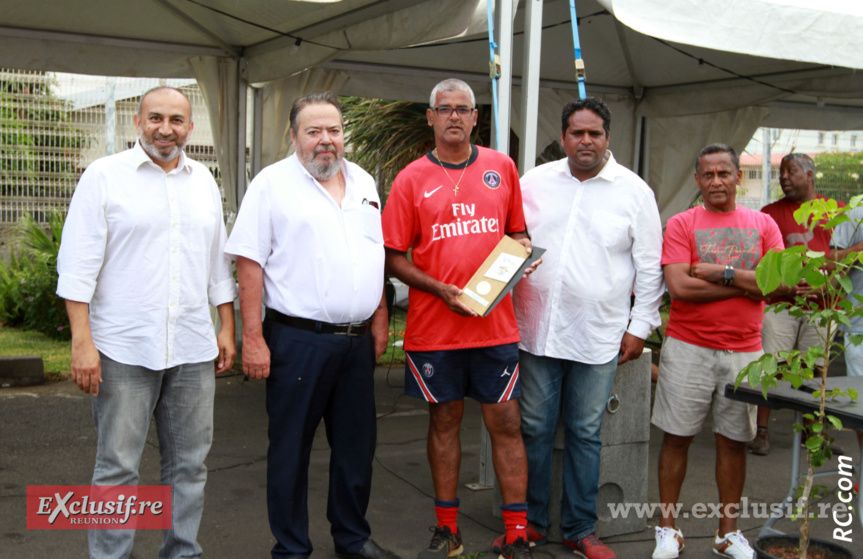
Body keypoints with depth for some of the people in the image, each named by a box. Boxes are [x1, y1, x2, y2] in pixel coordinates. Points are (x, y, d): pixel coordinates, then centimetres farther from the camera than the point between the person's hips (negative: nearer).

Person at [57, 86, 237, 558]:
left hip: (193, 350, 5)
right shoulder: (105, 175, -1)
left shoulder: (203, 181, 13)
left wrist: (227, 328, 13)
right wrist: (82, 341, -12)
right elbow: (78, 265, -6)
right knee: (117, 467, 1)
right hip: (124, 348, -4)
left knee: (189, 464, 11)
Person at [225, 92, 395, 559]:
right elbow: (249, 262, -9)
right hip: (298, 340, -5)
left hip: (357, 340, 6)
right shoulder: (273, 183, -5)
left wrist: (379, 320, 13)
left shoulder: (363, 182, 13)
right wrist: (252, 338, -14)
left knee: (356, 444, 15)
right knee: (291, 448, 4)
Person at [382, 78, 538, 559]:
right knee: (444, 421, 10)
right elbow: (394, 258, 0)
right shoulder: (412, 180, 1)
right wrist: (441, 290, -13)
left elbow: (517, 231, 17)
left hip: (496, 322, 1)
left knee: (506, 423, 2)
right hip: (434, 326, 0)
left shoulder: (501, 167, 7)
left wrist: (524, 251, -6)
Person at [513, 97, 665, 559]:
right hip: (535, 330, 1)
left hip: (598, 338, -1)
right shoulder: (534, 182, 5)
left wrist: (640, 326, 1)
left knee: (585, 434, 8)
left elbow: (649, 267, 4)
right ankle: (531, 521, 23)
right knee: (534, 429, 8)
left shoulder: (634, 191, 1)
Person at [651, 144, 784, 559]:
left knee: (733, 440, 9)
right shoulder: (681, 224, 0)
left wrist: (721, 273, -12)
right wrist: (746, 282, -8)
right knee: (677, 436, 3)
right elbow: (679, 287, -12)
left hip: (743, 349, 2)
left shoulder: (763, 225, 8)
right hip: (688, 346, -2)